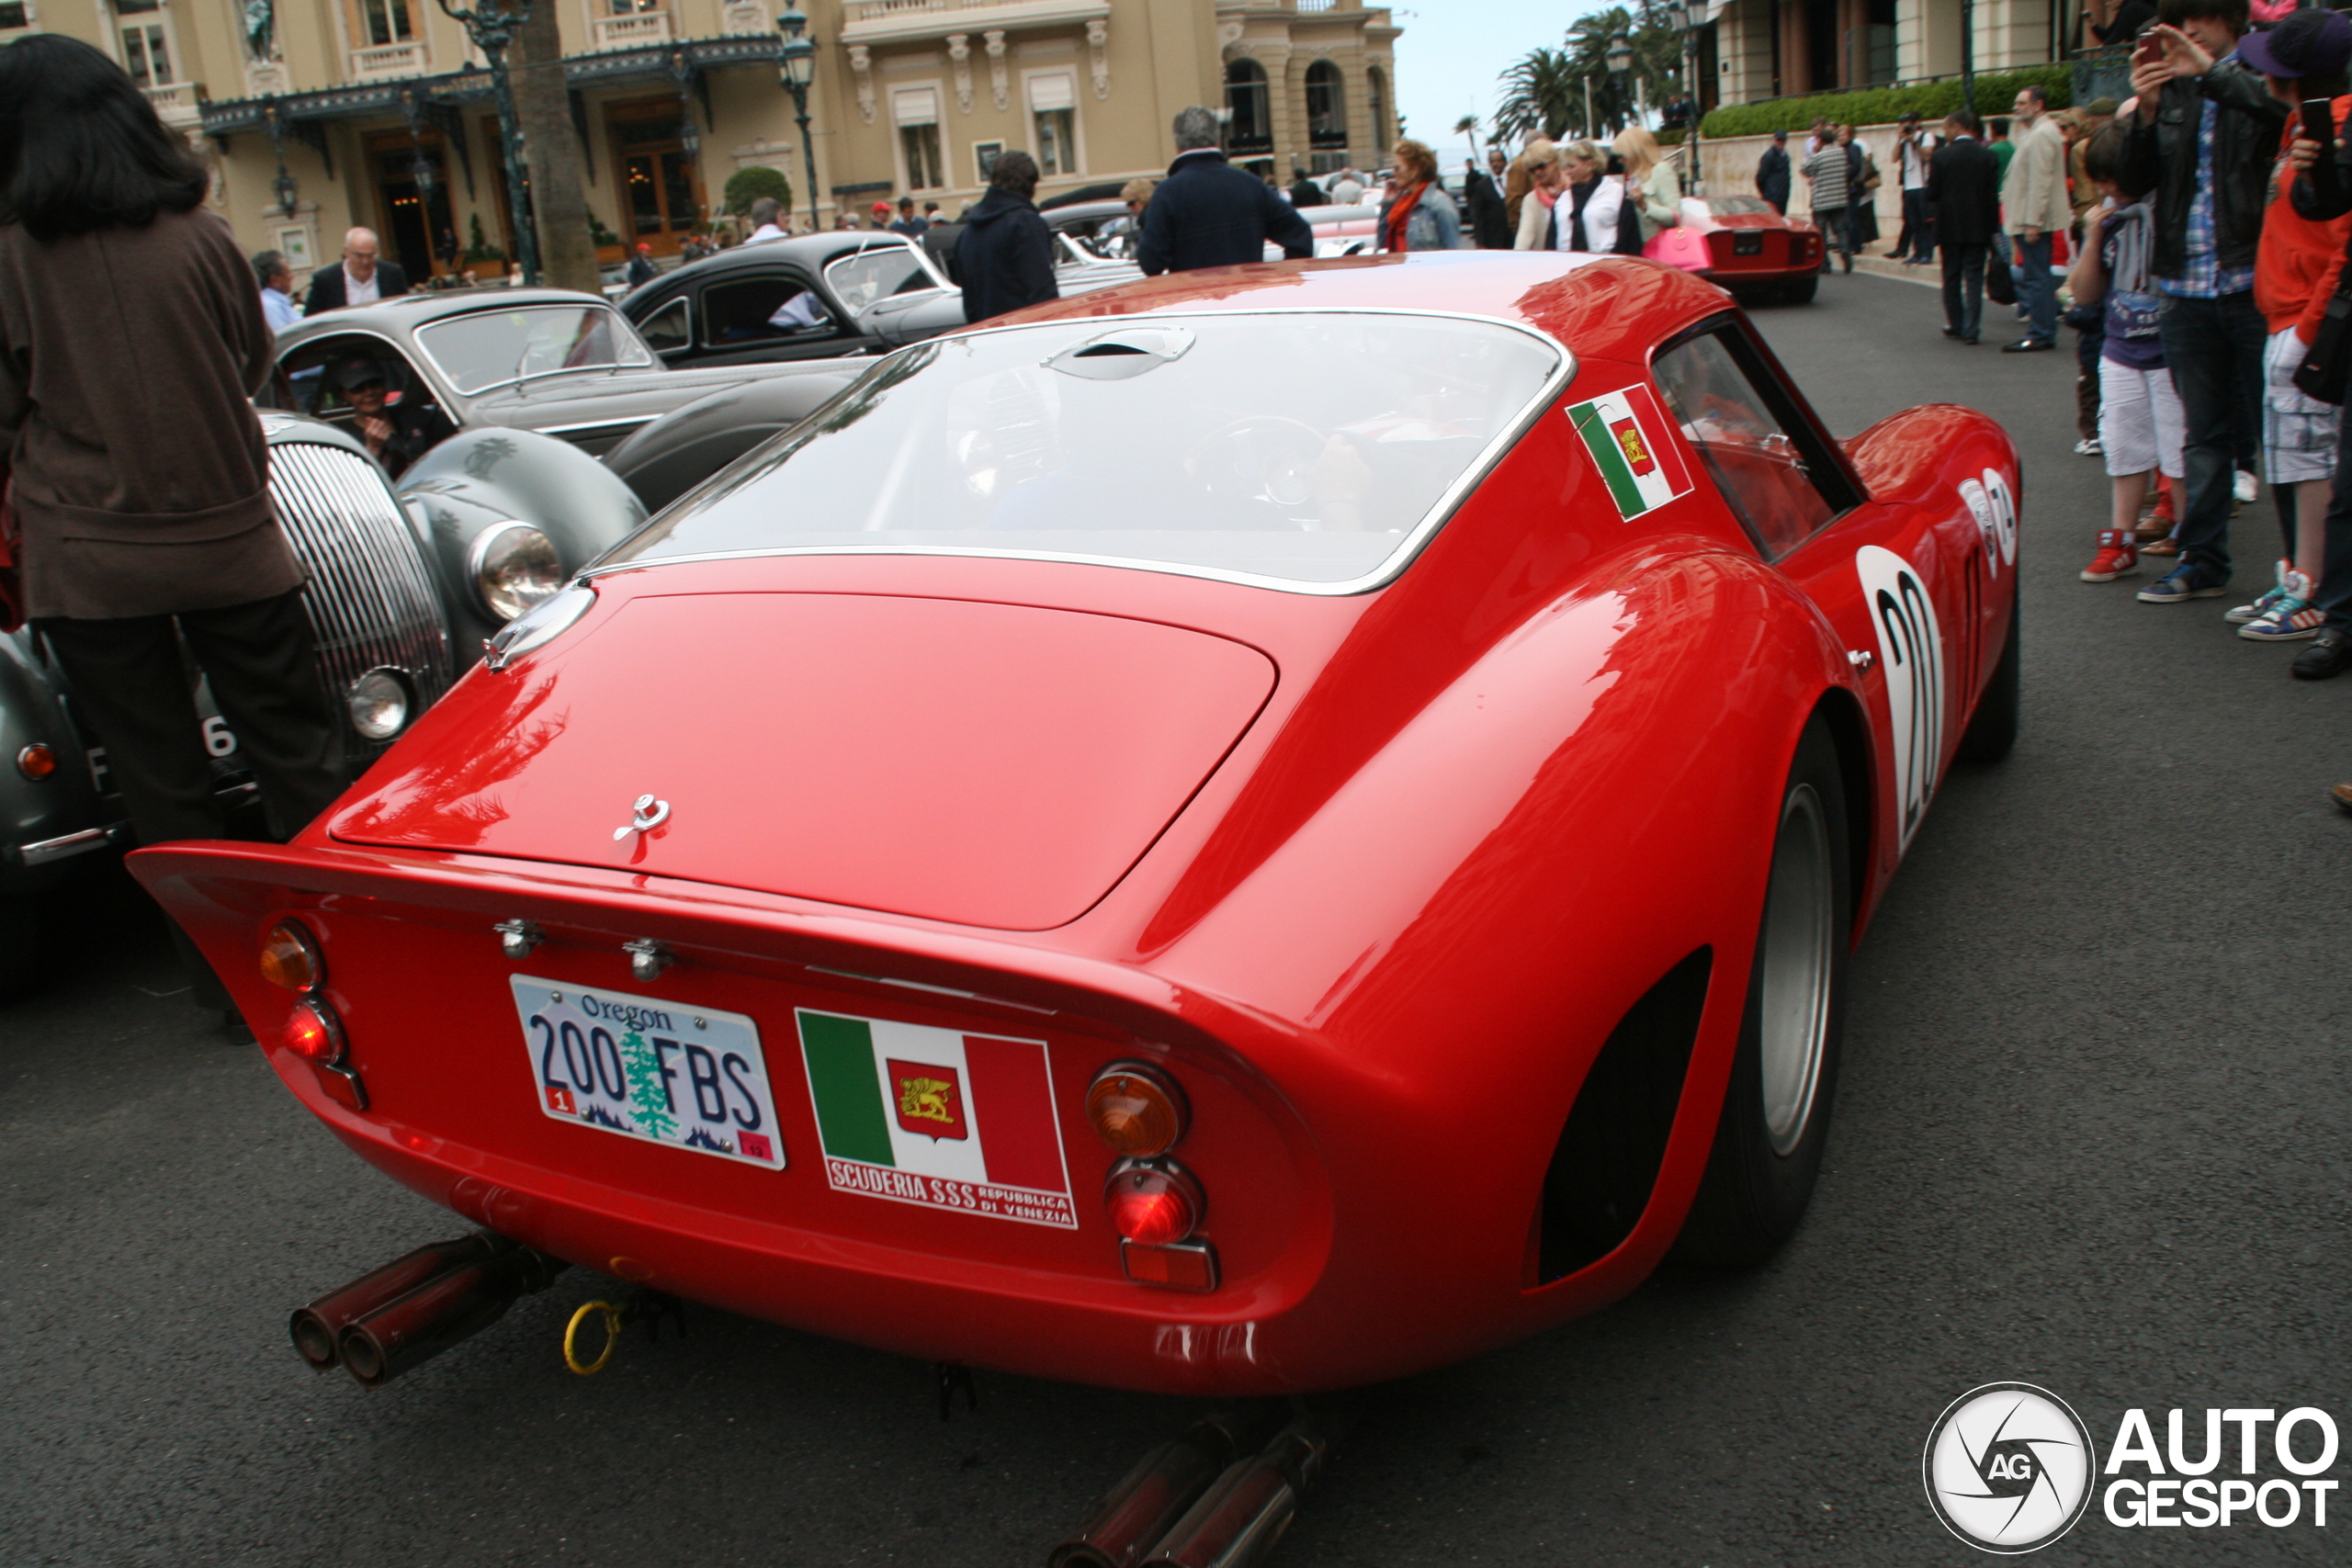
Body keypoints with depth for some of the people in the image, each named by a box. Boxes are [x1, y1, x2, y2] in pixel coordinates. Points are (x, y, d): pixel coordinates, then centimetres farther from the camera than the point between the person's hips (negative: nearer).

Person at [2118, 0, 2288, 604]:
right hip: (2187, 287, 5)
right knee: (2205, 432, 11)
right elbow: (2134, 182, 7)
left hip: (2252, 281, -5)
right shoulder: (2171, 92, 14)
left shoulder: (2257, 80, 1)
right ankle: (2201, 560, 18)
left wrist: (2212, 72, -22)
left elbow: (2287, 112, -21)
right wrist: (2145, 112, -8)